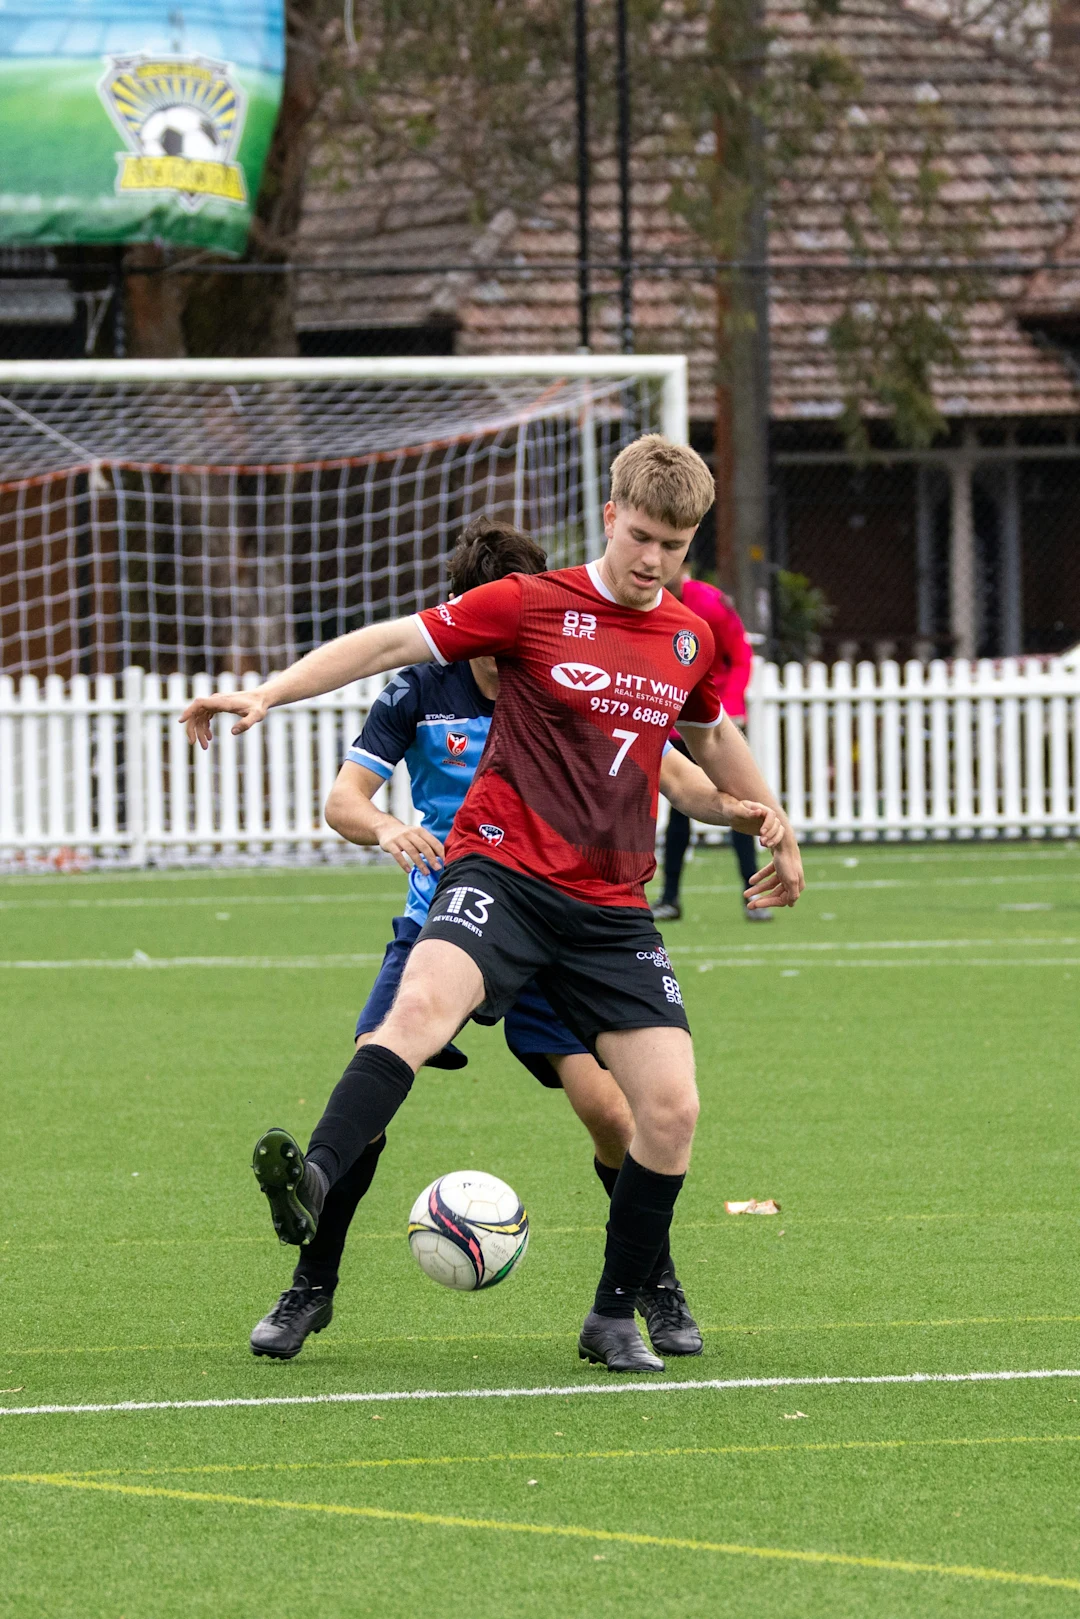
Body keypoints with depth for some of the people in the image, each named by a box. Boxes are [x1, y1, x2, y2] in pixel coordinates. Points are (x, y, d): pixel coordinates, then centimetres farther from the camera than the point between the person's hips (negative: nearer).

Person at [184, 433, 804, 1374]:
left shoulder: (691, 640, 11)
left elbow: (712, 738, 32)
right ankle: (312, 1181, -48)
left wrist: (779, 832, 43)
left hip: (612, 905, 4)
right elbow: (391, 643, -4)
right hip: (504, 870, -4)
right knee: (422, 1006, -35)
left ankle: (615, 1320, 8)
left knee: (671, 1107, -7)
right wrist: (267, 695, -14)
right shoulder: (532, 607, -2)